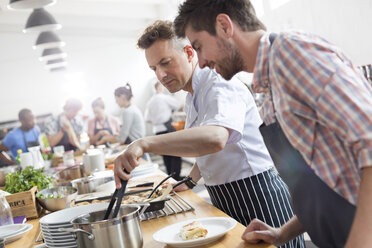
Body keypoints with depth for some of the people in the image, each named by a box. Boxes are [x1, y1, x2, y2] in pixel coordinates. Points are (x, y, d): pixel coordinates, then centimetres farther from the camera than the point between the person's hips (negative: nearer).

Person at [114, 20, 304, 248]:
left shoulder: (221, 84, -19)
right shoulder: (193, 99, 13)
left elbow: (215, 138, -40)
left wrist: (145, 144, -45)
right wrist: (190, 182, 19)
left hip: (258, 197, -9)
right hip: (226, 203, 9)